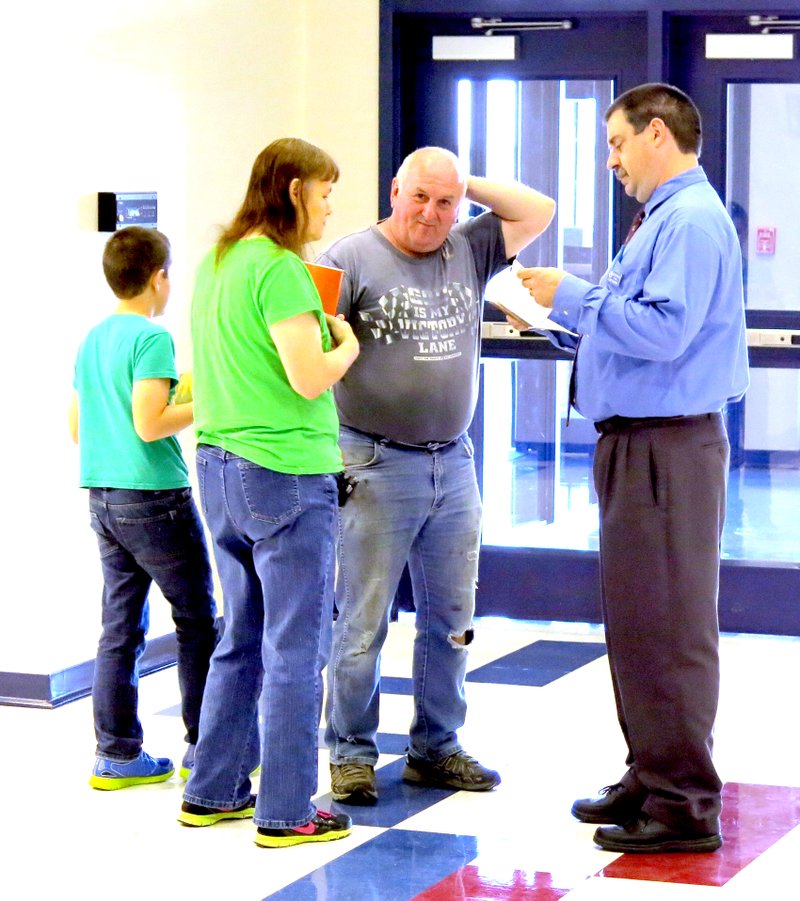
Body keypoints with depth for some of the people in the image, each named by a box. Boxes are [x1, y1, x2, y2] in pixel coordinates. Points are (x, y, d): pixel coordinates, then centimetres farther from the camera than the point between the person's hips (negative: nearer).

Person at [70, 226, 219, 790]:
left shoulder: (92, 340, 11)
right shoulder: (152, 337, -13)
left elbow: (77, 428, 16)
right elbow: (149, 425, -21)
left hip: (103, 498, 8)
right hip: (153, 495, -8)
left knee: (121, 626, 9)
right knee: (198, 621, 4)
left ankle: (117, 754, 9)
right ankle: (203, 746, 7)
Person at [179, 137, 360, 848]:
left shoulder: (217, 262, 12)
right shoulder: (280, 269, -16)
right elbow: (309, 378, -22)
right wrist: (347, 344, -2)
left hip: (220, 467, 9)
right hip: (285, 471, -9)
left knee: (242, 639, 18)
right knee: (295, 649, -1)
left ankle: (213, 791, 24)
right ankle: (287, 811, 4)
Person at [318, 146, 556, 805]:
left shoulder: (469, 252, 9)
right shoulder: (352, 258, -7)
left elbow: (539, 211, 10)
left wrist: (467, 182, 4)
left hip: (455, 464, 6)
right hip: (377, 467, -5)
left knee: (450, 620, 11)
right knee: (363, 622, 0)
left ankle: (436, 749, 22)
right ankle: (352, 753, 11)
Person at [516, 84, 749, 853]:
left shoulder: (692, 219, -14)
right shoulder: (662, 219, 18)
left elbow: (664, 331, -24)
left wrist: (573, 297, -16)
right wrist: (564, 317, 16)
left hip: (667, 447, -11)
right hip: (636, 442, 11)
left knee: (667, 627, -7)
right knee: (634, 621, 16)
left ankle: (685, 805, -2)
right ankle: (651, 777, 26)